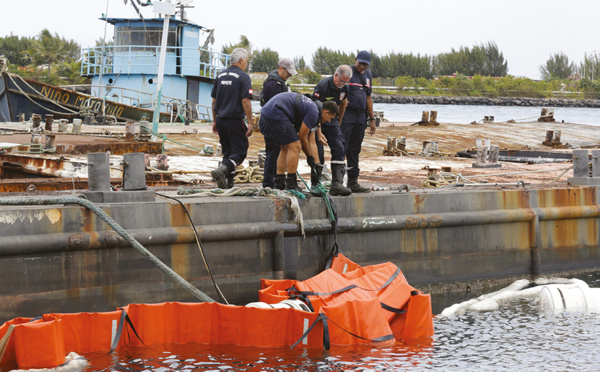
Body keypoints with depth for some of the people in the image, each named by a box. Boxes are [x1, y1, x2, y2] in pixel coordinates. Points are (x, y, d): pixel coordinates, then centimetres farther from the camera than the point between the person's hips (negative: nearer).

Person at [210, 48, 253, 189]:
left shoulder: (220, 75, 12)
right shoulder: (243, 77, -8)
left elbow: (214, 101, 14)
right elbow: (245, 101, -15)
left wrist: (215, 121, 21)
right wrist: (250, 123, -11)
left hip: (221, 119, 7)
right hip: (235, 119, -7)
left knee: (227, 151, 14)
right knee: (240, 151, -2)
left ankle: (228, 183, 8)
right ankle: (222, 170, -25)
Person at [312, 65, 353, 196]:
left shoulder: (344, 88, -3)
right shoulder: (322, 86, -25)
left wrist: (339, 121, 23)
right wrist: (319, 134, -26)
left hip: (332, 121, 6)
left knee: (339, 150, -8)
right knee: (318, 154, -9)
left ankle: (337, 184, -13)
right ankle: (315, 185, 4)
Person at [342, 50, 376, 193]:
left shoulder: (368, 75, 17)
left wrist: (372, 119, 21)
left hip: (361, 116, 6)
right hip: (347, 115, -6)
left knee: (355, 149, 9)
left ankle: (353, 181, 11)